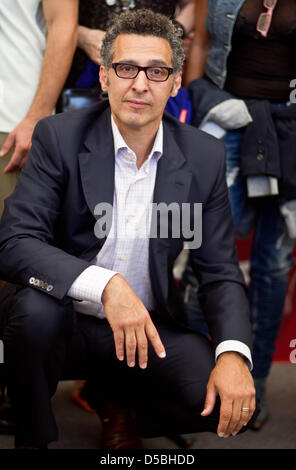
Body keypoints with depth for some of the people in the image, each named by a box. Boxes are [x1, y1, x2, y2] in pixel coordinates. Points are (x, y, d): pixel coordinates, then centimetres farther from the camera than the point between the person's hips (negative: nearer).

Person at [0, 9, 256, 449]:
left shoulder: (204, 156, -3)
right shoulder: (60, 136, -10)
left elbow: (221, 270, -1)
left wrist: (234, 354, -21)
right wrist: (105, 286, -36)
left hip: (149, 328, 3)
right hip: (64, 321, -2)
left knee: (223, 402, -21)